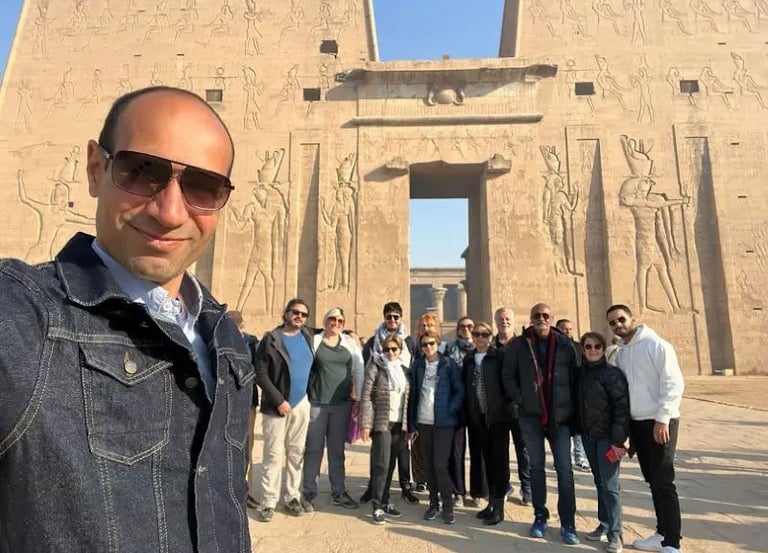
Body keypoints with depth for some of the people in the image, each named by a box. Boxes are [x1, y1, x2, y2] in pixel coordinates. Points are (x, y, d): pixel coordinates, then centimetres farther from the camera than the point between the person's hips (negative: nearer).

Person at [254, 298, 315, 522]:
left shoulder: (308, 336, 7)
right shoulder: (271, 339, -7)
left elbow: (313, 366, 24)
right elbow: (260, 374, -10)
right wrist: (279, 400, -14)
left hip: (301, 404, 5)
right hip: (276, 406, -4)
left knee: (296, 453, 11)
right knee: (273, 454, 0)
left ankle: (292, 497, 22)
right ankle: (268, 502, 10)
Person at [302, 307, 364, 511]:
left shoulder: (350, 343, 8)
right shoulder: (314, 341, -1)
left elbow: (359, 369, 9)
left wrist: (356, 390, 0)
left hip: (342, 403, 3)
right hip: (316, 402, -3)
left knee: (337, 448, 13)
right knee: (314, 448, 5)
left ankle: (338, 492, 24)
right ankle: (309, 493, 18)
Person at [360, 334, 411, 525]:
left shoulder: (405, 371, 10)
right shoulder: (376, 367, -4)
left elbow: (407, 400, 12)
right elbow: (366, 397, -8)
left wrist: (407, 426, 9)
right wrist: (366, 424, -14)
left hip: (399, 424, 5)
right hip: (381, 423, -5)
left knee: (390, 466, 10)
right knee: (382, 465, -5)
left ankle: (384, 502, 22)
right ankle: (377, 506, 4)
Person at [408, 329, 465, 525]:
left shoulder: (448, 364, -3)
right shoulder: (417, 365, 6)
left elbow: (460, 390, -2)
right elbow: (413, 393, 6)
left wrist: (451, 411, -13)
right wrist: (411, 422, 4)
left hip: (443, 422, -3)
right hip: (423, 422, 3)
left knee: (440, 465, -6)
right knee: (429, 465, 11)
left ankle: (448, 506, 9)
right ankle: (433, 503, 24)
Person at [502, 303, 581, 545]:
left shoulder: (565, 344, -1)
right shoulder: (518, 345, -2)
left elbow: (575, 377, 2)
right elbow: (508, 375, 1)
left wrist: (573, 409, -2)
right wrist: (520, 401, -6)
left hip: (560, 416, 0)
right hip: (531, 416, 1)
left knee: (564, 469, 2)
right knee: (536, 467, 12)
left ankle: (568, 524, 13)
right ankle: (540, 516, 26)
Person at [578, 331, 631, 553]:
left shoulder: (612, 373, -12)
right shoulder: (582, 373, 5)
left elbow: (622, 407, -16)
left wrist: (618, 440, -18)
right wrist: (580, 431, 7)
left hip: (607, 437, -6)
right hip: (589, 436, 6)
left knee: (610, 485, -3)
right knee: (599, 483, 14)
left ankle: (615, 534, 8)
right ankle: (604, 525, 26)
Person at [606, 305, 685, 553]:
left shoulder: (656, 345, -11)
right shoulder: (620, 353, 10)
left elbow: (674, 383, -16)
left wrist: (662, 419, -19)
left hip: (660, 422, -7)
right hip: (637, 422, 7)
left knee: (664, 482, -5)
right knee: (653, 481, 14)